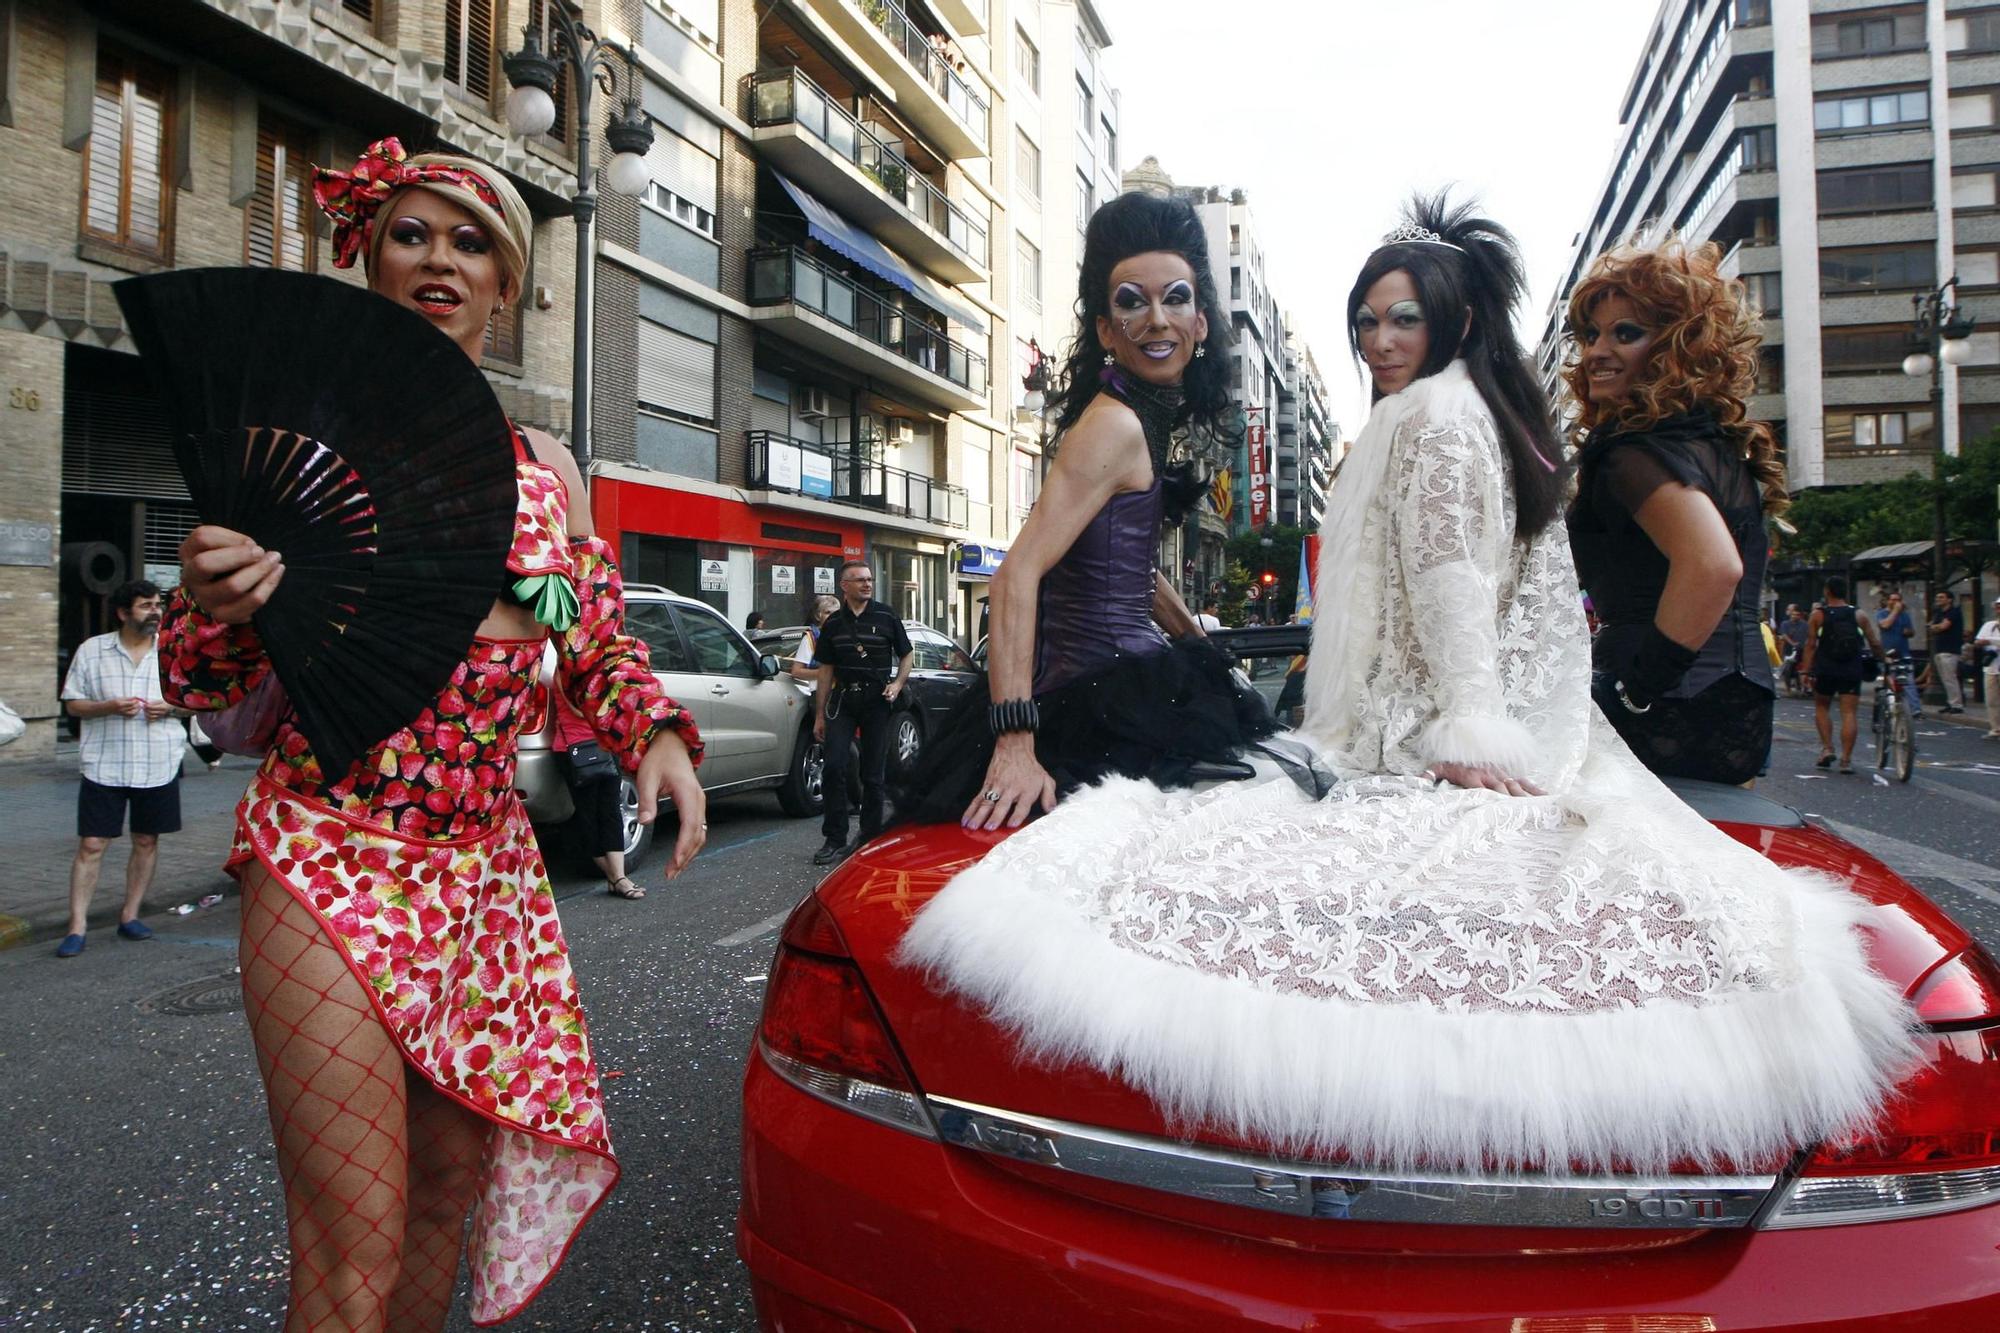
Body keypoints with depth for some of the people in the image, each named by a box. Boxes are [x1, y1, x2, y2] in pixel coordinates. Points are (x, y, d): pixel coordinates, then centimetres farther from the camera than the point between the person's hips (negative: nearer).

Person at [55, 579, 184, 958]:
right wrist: (110, 706, -16)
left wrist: (170, 707, -12)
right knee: (91, 845, -2)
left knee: (146, 841, 9)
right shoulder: (91, 650, 1)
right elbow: (72, 703, 3)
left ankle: (130, 915, 22)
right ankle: (77, 927, 4)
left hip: (159, 765, 2)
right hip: (104, 766, -1)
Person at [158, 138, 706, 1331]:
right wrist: (210, 601, -19)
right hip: (333, 856, -4)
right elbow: (207, 682, 2)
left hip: (488, 860, 4)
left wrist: (657, 732, -6)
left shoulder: (546, 465, 11)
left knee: (451, 1186, 13)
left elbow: (599, 644, 14)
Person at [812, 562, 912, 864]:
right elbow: (826, 669, 10)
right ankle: (835, 839, -1)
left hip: (877, 699, -1)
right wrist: (819, 715, 8)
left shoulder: (886, 615, 2)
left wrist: (897, 684, -9)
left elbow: (907, 654, 10)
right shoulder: (833, 622, 8)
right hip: (843, 699, 1)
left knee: (873, 773, 4)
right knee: (834, 766, -9)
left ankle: (870, 837, 16)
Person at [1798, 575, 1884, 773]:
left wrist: (1806, 670, -5)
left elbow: (1811, 644, -6)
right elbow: (1875, 643, 1)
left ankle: (1827, 748, 4)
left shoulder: (1818, 615, 0)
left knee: (1822, 707, 18)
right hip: (1851, 671, 1)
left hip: (1825, 670, -1)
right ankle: (1846, 759, -5)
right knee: (1850, 713, 0)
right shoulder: (1859, 616, 4)